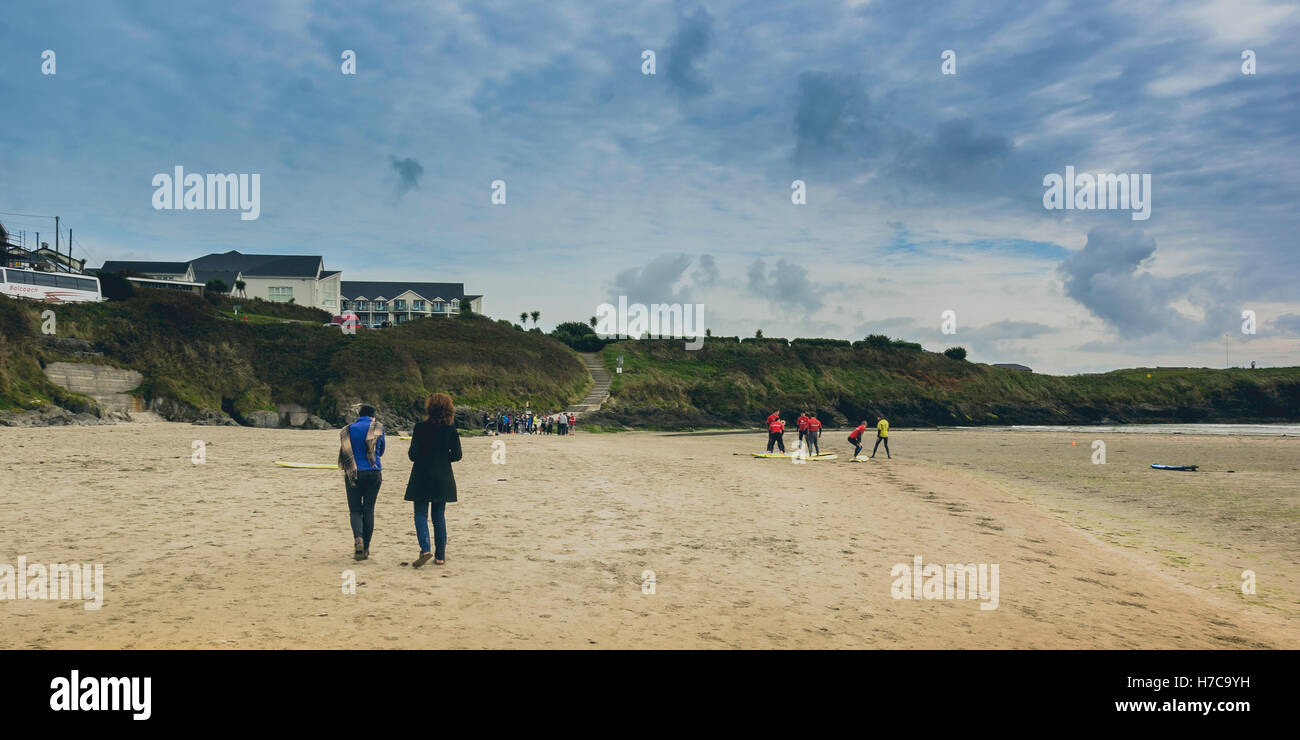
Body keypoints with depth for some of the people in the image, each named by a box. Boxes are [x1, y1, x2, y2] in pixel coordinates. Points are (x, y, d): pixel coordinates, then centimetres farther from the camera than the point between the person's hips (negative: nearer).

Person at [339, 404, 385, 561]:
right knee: (369, 510, 8)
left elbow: (344, 454, 9)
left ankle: (358, 538, -20)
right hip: (373, 473, 0)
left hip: (353, 475, 0)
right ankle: (366, 548, 11)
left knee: (355, 510, 6)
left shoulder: (347, 430, 4)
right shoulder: (378, 428, 2)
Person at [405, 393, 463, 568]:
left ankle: (425, 549, -16)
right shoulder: (451, 428, -1)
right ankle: (440, 555, 12)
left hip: (422, 478, -3)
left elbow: (413, 455, -11)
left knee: (421, 515, 3)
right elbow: (456, 455, 1)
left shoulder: (420, 428, -11)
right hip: (443, 479, 3)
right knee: (439, 516, 11)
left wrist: (410, 452, 12)